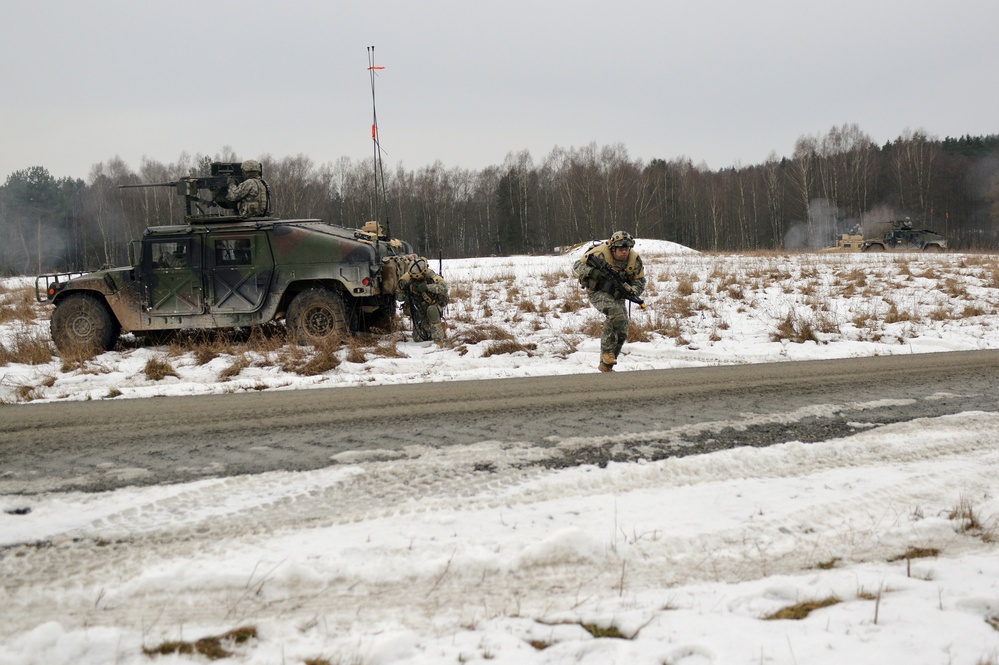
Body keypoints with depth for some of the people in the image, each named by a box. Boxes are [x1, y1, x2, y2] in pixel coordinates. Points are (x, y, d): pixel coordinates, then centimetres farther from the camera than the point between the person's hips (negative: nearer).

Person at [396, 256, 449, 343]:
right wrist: (405, 297, -30)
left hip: (434, 305, -4)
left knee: (431, 311, -40)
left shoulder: (431, 276, -28)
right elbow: (398, 294, -7)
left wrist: (427, 287, -54)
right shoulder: (407, 277, -18)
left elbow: (444, 287, -44)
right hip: (419, 309, 4)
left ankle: (438, 339, -29)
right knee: (418, 339, 3)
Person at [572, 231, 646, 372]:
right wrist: (592, 272, -38)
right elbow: (577, 266, -18)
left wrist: (631, 291, -24)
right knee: (615, 313, -34)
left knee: (622, 332, 3)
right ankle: (606, 351, -22)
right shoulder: (600, 254, -24)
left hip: (616, 295, 6)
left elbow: (640, 281, -1)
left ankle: (606, 365, 20)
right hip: (597, 292, -6)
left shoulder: (635, 260, -12)